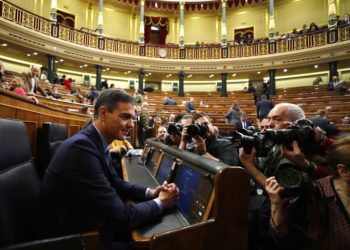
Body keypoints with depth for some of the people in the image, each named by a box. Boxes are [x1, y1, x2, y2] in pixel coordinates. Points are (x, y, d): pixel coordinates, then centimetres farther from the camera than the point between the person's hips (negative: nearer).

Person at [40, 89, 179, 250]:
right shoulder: (81, 146, -31)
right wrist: (159, 203, -14)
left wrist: (150, 192, -6)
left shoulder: (98, 143, -1)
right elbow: (120, 216, -30)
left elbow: (116, 184, 9)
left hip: (88, 223, 8)